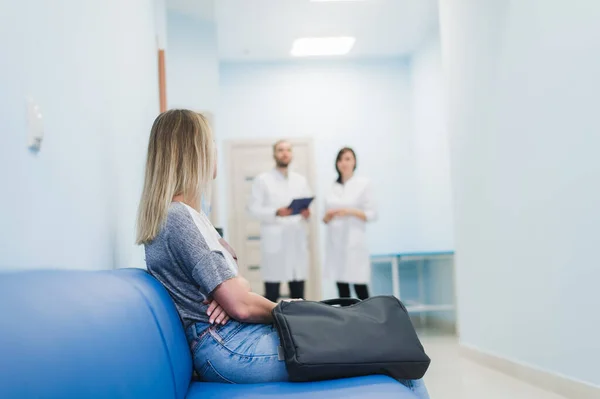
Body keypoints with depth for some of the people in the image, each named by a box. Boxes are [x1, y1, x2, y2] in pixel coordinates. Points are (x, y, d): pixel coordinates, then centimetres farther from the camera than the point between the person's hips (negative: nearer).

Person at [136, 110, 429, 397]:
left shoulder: (185, 214, 16)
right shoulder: (177, 218, -16)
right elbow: (241, 307, -18)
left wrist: (234, 291, -7)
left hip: (228, 336, 10)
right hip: (229, 349, -10)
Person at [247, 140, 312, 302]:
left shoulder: (301, 180, 18)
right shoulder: (262, 180, 5)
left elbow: (309, 206, 16)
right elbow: (253, 207, -4)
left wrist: (307, 213, -8)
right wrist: (276, 213, -19)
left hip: (297, 241, 4)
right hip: (273, 242, -4)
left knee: (298, 292, 5)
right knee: (271, 292, -4)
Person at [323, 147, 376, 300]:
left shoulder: (363, 183, 1)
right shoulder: (333, 187, 12)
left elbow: (372, 214, -3)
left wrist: (350, 212, -16)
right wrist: (327, 217, -6)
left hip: (354, 242, -4)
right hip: (335, 242, 4)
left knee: (360, 287, -6)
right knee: (342, 287, 5)